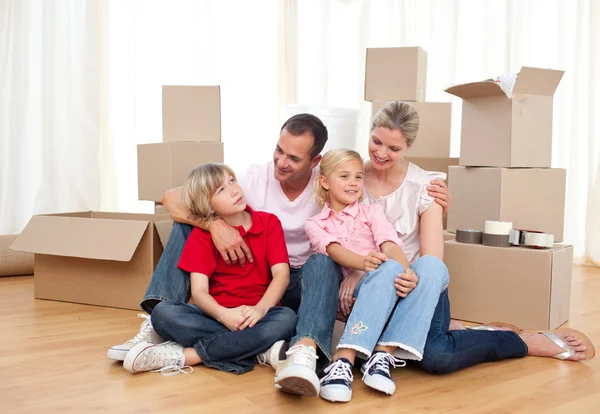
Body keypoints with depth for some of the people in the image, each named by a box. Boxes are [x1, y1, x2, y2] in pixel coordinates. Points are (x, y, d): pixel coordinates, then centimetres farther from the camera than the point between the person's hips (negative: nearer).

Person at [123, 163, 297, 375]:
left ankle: (182, 356, -28)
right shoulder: (201, 235, 2)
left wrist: (260, 309, -28)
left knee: (286, 318, -35)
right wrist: (224, 315, -31)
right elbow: (199, 291, -9)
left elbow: (282, 273, -8)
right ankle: (257, 347, -32)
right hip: (217, 315, 0)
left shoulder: (269, 222, 2)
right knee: (163, 312, -26)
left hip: (255, 315, 0)